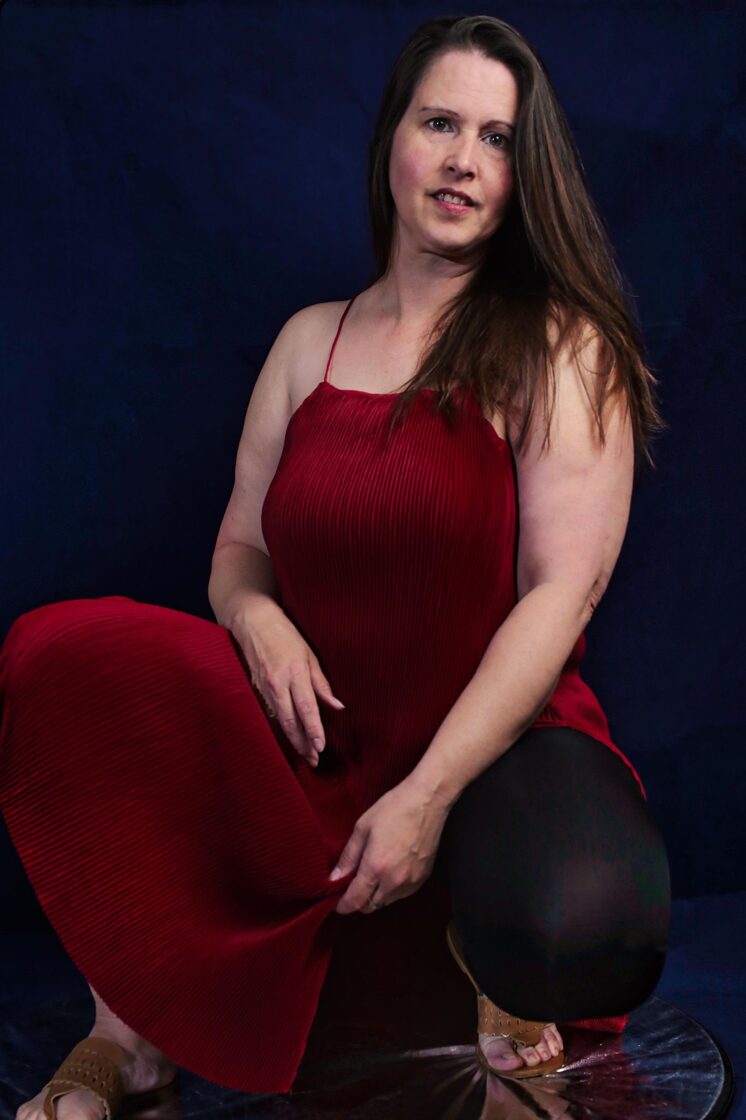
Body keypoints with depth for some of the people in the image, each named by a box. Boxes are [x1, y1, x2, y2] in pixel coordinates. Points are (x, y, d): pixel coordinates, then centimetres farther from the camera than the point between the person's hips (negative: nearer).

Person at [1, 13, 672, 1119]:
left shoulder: (560, 345, -3)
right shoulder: (311, 340, 10)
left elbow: (563, 590, -12)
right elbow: (238, 549, 15)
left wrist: (428, 795, -20)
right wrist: (256, 618, -10)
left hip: (500, 737, -3)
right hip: (318, 728, 4)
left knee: (584, 926, -37)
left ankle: (492, 960, 3)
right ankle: (132, 1025, -6)